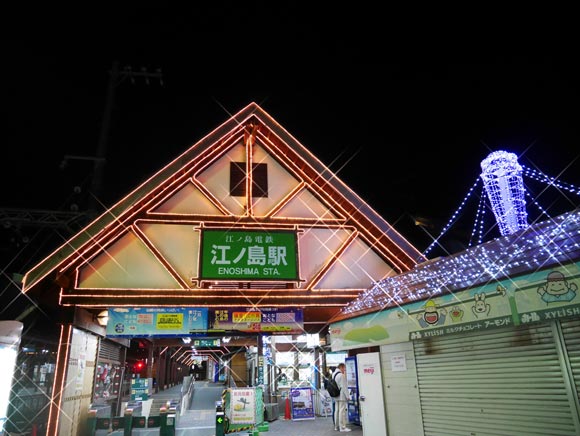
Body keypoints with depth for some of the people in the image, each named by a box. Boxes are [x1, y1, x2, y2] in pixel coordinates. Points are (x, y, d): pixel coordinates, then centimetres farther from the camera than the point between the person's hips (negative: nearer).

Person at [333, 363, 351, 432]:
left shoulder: (334, 374, 12)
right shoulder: (341, 375, -15)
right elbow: (344, 386, -16)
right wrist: (347, 396, -11)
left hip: (336, 396, 9)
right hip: (341, 396, -9)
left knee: (337, 410, 13)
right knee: (342, 411, -5)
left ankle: (336, 426, 19)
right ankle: (342, 427, -4)